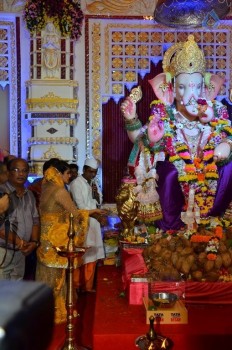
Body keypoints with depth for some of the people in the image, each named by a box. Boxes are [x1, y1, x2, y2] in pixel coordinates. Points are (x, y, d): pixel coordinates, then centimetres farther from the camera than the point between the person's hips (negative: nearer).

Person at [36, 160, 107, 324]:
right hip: (56, 239, -8)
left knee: (47, 276, 16)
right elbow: (75, 213, -13)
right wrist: (94, 211, 2)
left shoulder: (46, 189, 9)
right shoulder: (60, 191, -17)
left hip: (45, 237, 8)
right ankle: (54, 313, 16)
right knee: (55, 277, 4)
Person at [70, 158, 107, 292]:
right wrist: (97, 216, -19)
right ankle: (76, 285, 13)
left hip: (93, 222, 7)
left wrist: (96, 194, -7)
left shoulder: (94, 183, 12)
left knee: (92, 255, 10)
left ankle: (88, 285, 20)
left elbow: (99, 202, 14)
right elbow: (80, 205, -16)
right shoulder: (76, 183, -11)